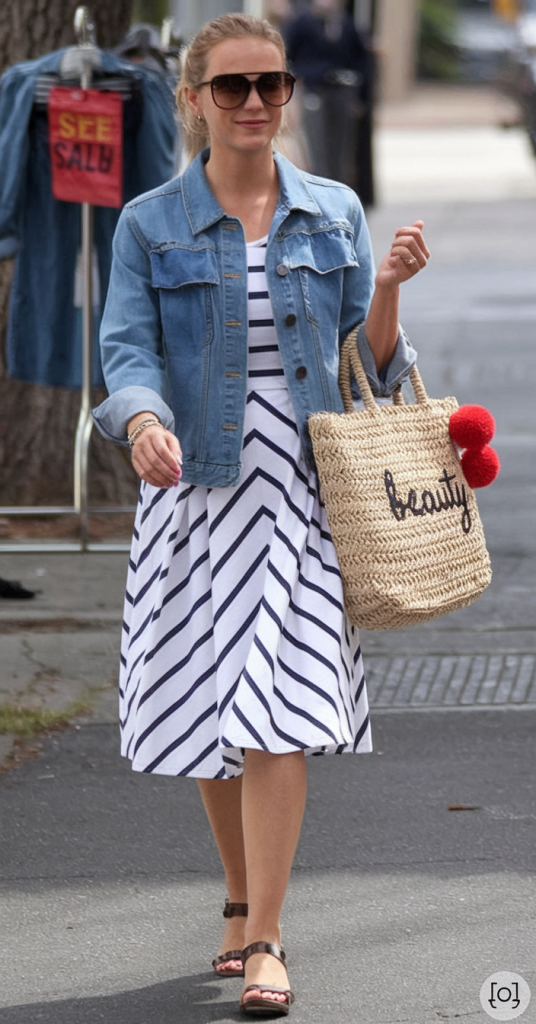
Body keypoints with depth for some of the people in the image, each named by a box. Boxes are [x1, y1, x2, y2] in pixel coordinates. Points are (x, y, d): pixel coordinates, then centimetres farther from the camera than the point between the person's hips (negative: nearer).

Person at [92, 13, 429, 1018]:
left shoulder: (335, 214, 8)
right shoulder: (150, 225, 3)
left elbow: (369, 362, 10)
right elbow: (128, 351, -6)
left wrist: (387, 289, -10)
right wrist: (143, 422, -27)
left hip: (304, 491, 0)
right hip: (195, 485, 1)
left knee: (280, 709, -11)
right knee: (206, 707, 9)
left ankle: (262, 939, -10)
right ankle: (242, 902, 29)